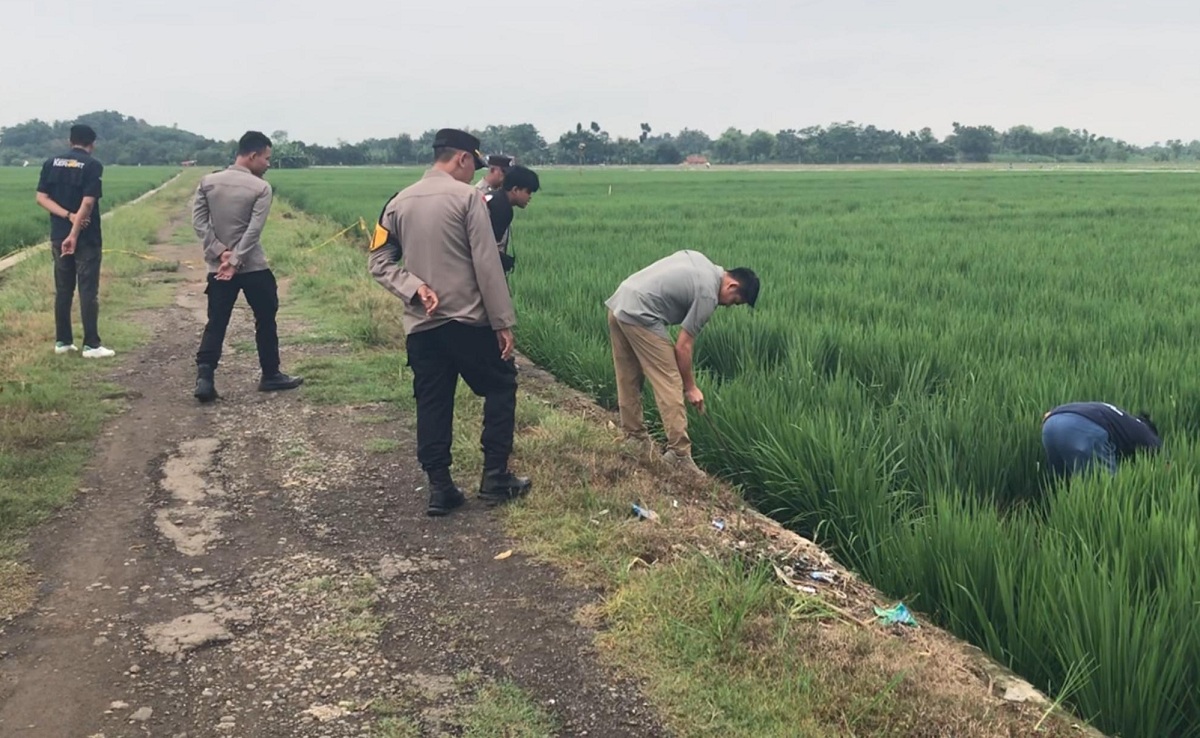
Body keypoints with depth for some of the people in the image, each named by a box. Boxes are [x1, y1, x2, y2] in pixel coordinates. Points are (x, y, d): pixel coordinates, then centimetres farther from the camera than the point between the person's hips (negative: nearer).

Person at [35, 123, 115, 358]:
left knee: (63, 290, 12)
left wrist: (68, 216, -9)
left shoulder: (51, 163, 8)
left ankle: (62, 341, 16)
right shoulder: (93, 165, -8)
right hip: (86, 237, -5)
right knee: (88, 291, -2)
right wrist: (74, 234, -16)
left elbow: (42, 198, -1)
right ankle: (91, 344, -1)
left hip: (58, 235, 5)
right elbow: (88, 202, -17)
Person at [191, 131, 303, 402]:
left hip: (218, 267, 4)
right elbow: (254, 231, -16)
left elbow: (198, 220, -2)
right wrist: (235, 261, -14)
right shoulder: (261, 188, -8)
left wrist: (220, 252, -6)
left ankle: (204, 378, -6)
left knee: (215, 324, 6)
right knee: (265, 320, 12)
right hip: (253, 268, -4)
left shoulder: (208, 182, 4)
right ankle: (270, 375, 21)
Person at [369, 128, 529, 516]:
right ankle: (495, 479, 12)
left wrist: (414, 288, -6)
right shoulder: (467, 197, -7)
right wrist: (504, 321, -9)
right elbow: (488, 265, -11)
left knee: (432, 404, 11)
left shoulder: (399, 202, 9)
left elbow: (379, 262, 5)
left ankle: (439, 489, 13)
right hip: (468, 320, -5)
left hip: (420, 325, 5)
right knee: (500, 387, 12)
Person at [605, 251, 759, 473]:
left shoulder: (700, 260, 15)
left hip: (618, 303, 10)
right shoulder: (707, 295, -10)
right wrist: (690, 387, 2)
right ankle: (679, 453, -5)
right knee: (670, 386, -6)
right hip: (640, 316, -10)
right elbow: (683, 347, -8)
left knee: (628, 380, 18)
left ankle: (634, 437, 29)